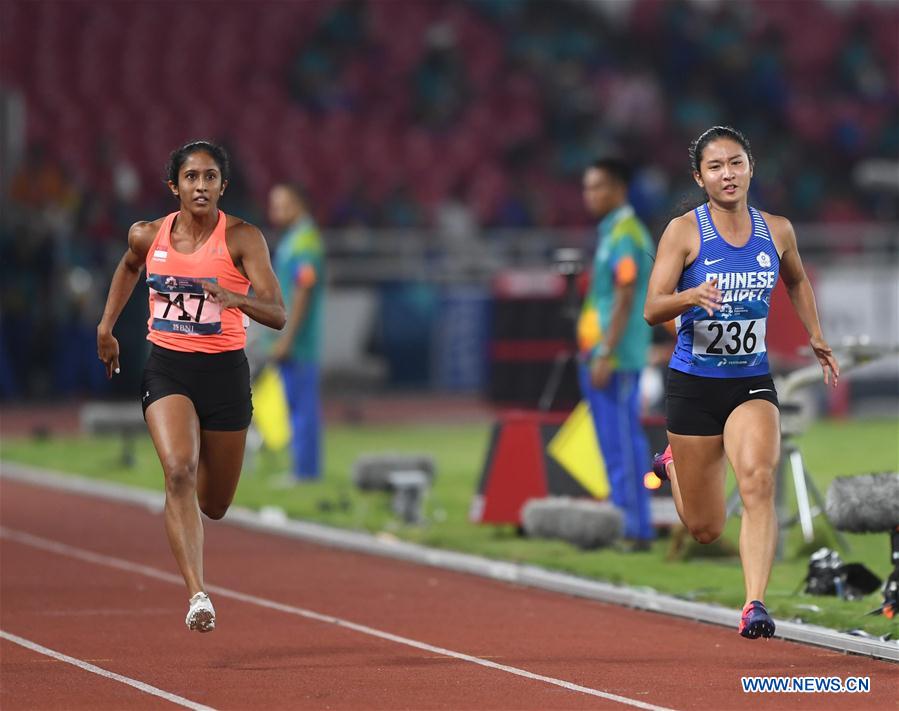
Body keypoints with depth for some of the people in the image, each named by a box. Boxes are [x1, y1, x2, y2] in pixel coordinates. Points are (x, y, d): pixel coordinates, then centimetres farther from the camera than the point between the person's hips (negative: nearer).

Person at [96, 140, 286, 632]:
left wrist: (237, 299, -36)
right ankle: (198, 595, -30)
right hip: (166, 367, 0)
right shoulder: (147, 236, 0)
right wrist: (106, 327, 22)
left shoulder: (242, 239, -9)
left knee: (213, 505, 11)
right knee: (178, 470, -26)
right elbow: (128, 267, 25)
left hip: (224, 371, 0)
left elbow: (277, 315, -17)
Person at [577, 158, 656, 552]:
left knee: (621, 445, -9)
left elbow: (625, 299, -18)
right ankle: (633, 526, 15)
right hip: (601, 354, 10)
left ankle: (633, 530, -8)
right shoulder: (612, 232, 18)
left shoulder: (624, 235, -12)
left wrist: (605, 355, -21)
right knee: (622, 444, 11)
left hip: (614, 357, -10)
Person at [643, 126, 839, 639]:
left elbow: (797, 281, 24)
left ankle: (756, 606, -27)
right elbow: (652, 309, -13)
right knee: (706, 530, 9)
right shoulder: (684, 231, -8)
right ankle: (674, 465, 44)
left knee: (759, 480, -27)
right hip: (694, 384, -2)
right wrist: (690, 297, -33)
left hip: (752, 383, 2)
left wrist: (816, 336, 15)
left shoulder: (777, 231, 2)